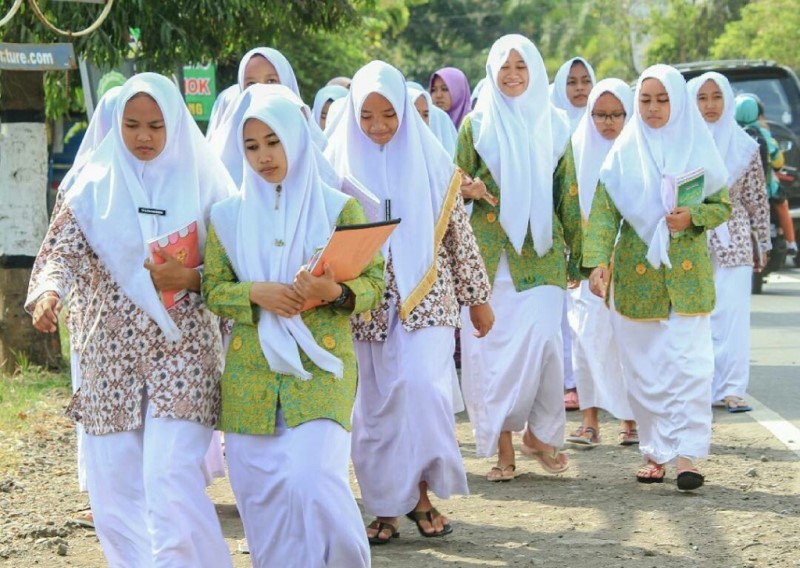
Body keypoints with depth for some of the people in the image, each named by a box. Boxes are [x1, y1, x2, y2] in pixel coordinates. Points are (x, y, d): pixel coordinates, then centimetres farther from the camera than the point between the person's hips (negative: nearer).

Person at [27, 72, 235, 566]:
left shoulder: (203, 185, 1)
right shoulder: (97, 186, 5)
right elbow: (62, 249, -2)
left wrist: (191, 278, -18)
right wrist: (48, 291, -23)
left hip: (183, 351, -3)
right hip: (113, 354, 3)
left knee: (173, 478, -14)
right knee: (115, 480, 6)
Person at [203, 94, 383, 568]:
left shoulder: (339, 208, 2)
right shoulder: (229, 217, 8)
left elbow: (374, 284, 1)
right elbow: (213, 288, 7)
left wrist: (335, 292, -20)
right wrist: (255, 293, -13)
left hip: (322, 365, -3)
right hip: (252, 373, 3)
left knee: (313, 478, -18)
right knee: (261, 488, 4)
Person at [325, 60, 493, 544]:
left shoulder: (430, 160, 1)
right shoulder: (341, 164, 2)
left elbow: (459, 234, 6)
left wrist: (478, 298, 9)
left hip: (426, 299, -1)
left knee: (422, 386, -16)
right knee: (376, 404, 2)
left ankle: (421, 493, 0)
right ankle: (386, 506, 11)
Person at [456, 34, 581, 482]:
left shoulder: (553, 128, 10)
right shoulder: (476, 126, 7)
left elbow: (568, 194, 12)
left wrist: (576, 254, 10)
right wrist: (468, 190, -14)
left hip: (541, 255, 0)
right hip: (489, 254, 0)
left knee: (541, 340, -12)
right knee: (491, 346, -4)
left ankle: (539, 433, 7)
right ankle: (502, 442, 4)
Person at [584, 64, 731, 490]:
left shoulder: (697, 147, 5)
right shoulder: (624, 152, 4)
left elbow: (723, 205, 9)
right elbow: (604, 210, -4)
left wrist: (693, 216, -12)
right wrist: (598, 260, -18)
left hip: (687, 272, -1)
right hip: (635, 273, 1)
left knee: (688, 363, -10)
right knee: (644, 367, 3)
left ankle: (686, 454, -11)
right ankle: (656, 451, 11)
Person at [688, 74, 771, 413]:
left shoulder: (744, 146, 4)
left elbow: (757, 199, 8)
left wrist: (763, 243, 10)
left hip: (733, 243, 0)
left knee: (732, 317, -5)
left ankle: (729, 389, -2)